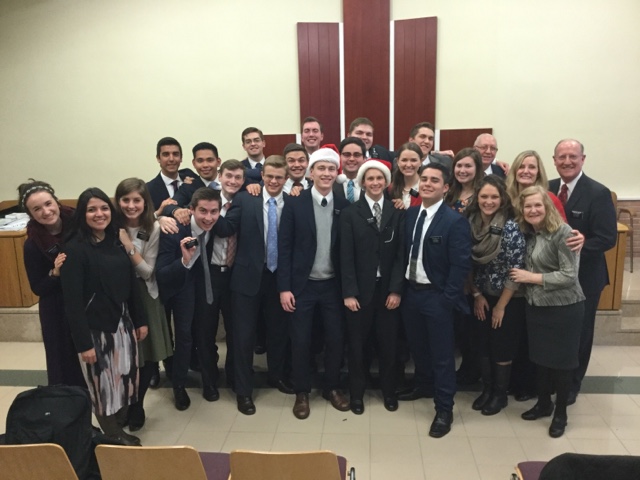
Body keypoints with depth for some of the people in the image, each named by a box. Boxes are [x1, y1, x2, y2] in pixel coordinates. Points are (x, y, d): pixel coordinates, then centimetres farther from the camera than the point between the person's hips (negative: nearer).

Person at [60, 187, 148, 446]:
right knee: (104, 385, 9)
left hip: (123, 324, 6)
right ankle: (114, 437, 28)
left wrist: (140, 320, 9)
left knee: (125, 380, 15)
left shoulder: (117, 243, 5)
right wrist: (83, 343, -17)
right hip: (95, 329, -6)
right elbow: (72, 300, -16)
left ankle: (119, 429, 34)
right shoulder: (74, 249, -14)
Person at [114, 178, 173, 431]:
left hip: (144, 296, 0)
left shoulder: (154, 228, -7)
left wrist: (129, 246, -21)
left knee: (148, 356, 8)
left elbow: (148, 272, -11)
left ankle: (135, 405, 32)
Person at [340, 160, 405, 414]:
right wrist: (349, 292, -11)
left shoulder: (398, 212, 3)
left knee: (388, 342, 11)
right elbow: (346, 256, -5)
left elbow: (401, 253, -1)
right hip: (360, 289, -1)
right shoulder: (350, 213, 0)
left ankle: (388, 390, 31)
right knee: (357, 343, 10)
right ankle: (357, 392, 28)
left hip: (388, 288, 1)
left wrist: (396, 289, -8)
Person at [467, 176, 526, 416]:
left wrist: (500, 306, -13)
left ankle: (500, 393, 28)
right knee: (483, 345, 14)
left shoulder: (511, 228, -21)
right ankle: (486, 389, 32)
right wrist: (477, 294, -1)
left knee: (503, 347, 9)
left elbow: (516, 271, -19)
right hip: (482, 297, 5)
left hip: (508, 299, -4)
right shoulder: (470, 224, -6)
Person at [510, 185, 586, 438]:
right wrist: (522, 277, -6)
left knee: (561, 361, 9)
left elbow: (569, 276, -21)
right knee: (539, 357, 17)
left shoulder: (562, 232, -17)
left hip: (563, 308, -6)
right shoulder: (527, 232, 3)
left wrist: (532, 277, -18)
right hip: (535, 307, 6)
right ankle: (544, 403, 37)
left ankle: (561, 412, 27)